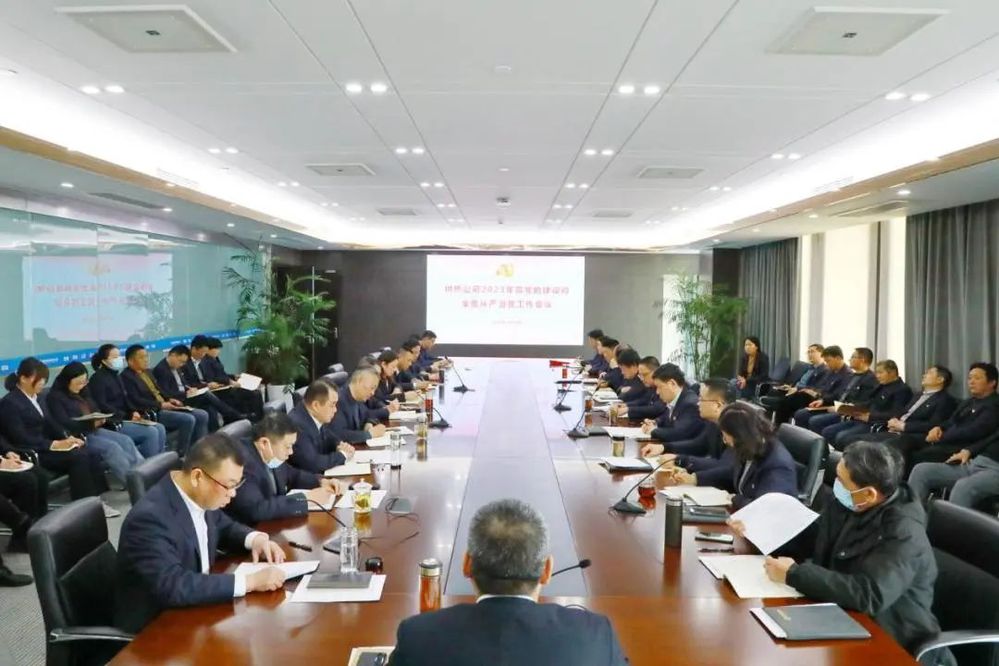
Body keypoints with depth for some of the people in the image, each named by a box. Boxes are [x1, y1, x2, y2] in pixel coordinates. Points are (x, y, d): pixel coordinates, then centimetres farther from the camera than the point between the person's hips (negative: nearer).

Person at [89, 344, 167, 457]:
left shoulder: (115, 376, 18)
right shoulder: (98, 378, -9)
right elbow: (101, 406, -17)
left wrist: (133, 412, 0)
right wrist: (127, 416, -16)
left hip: (123, 418, 9)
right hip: (111, 422, -9)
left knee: (160, 428, -7)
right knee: (151, 432, -21)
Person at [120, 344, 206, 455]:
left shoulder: (147, 372, 19)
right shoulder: (126, 376, -9)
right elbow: (136, 401, -16)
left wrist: (169, 400, 4)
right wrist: (161, 405, -17)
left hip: (165, 407, 9)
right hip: (149, 413, -9)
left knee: (202, 415, -4)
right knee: (188, 419, -27)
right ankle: (181, 456, -16)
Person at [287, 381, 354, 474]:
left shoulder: (317, 416, -2)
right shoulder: (296, 425, -27)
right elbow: (312, 464, -30)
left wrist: (340, 446, -3)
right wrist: (342, 455, -16)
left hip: (322, 474, 8)